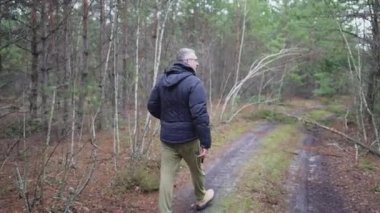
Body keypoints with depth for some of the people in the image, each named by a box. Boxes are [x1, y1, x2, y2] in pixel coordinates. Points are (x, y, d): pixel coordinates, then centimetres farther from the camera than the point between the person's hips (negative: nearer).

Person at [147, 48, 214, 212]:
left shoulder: (162, 80, 3)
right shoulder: (194, 82, -18)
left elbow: (152, 106, 10)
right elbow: (200, 115, -24)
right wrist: (206, 143, -20)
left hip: (167, 137, 5)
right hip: (188, 137, -4)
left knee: (166, 175, 5)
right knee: (196, 170, 20)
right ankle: (201, 199, 43)